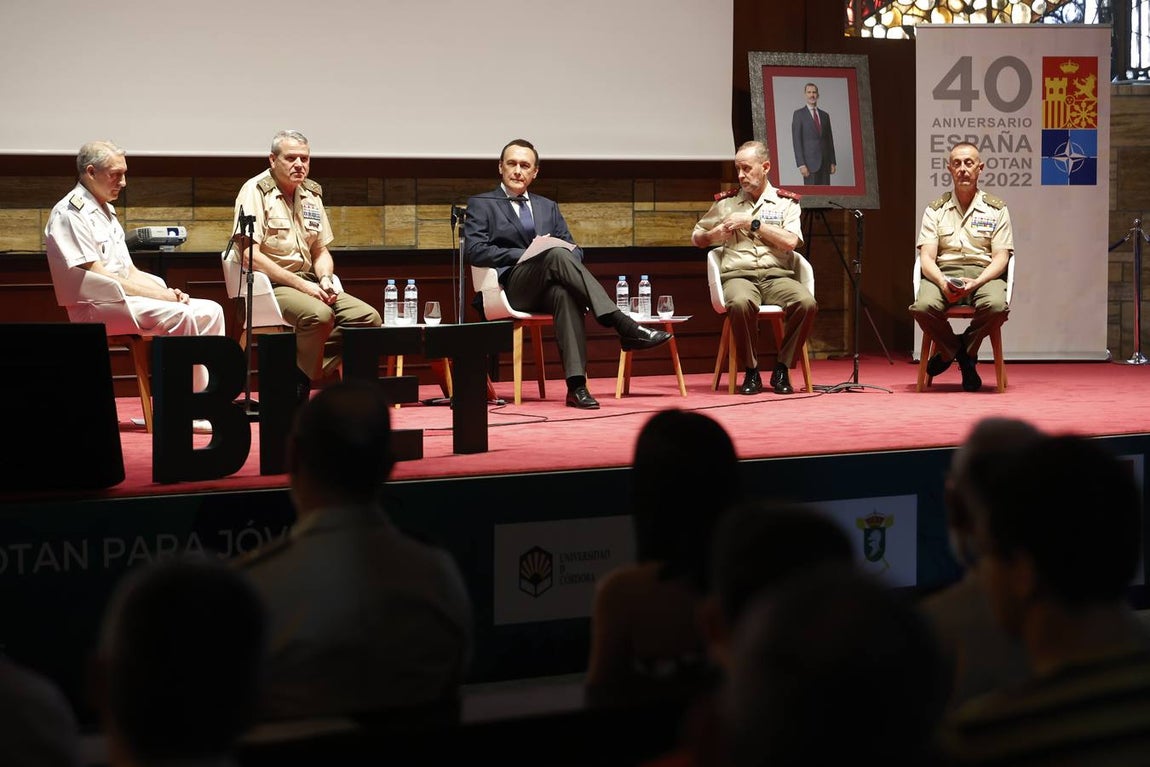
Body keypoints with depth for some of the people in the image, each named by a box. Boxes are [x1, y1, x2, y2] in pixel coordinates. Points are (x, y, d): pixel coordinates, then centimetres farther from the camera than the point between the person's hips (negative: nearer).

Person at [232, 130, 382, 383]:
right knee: (319, 315, -36)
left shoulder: (311, 193, 16)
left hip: (307, 284, 8)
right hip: (270, 286, -8)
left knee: (368, 317, -13)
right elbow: (250, 255, -15)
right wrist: (300, 284, -18)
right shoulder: (256, 191, -6)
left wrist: (325, 279, -1)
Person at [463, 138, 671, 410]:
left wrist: (567, 254, -6)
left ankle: (576, 386, -47)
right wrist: (525, 254, -11)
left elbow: (574, 249, 21)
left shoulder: (548, 207, 28)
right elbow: (474, 250, -1)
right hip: (513, 286, -3)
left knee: (565, 294, -37)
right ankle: (625, 327, -43)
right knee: (556, 255, -34)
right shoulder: (480, 204, 14)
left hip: (547, 289, 3)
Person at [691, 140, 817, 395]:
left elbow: (791, 241, -5)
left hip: (777, 276, 0)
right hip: (738, 276, 0)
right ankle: (751, 372, -20)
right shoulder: (726, 203, 16)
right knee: (741, 303, -38)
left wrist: (752, 223, -7)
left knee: (807, 303, -32)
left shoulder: (785, 202, 12)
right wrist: (713, 235, 2)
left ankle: (781, 370, -15)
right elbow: (696, 237, 25)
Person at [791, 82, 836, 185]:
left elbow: (830, 140, 18)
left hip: (825, 162, 5)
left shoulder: (824, 115, 16)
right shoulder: (799, 114, 1)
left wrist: (833, 162, 10)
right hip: (810, 161, -5)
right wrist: (801, 164, -15)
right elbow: (796, 141, -6)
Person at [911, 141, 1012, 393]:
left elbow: (1000, 258, 2)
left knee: (996, 306, -36)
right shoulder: (935, 210, 13)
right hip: (944, 273, 0)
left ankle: (966, 348, -2)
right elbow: (927, 258, 3)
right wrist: (943, 282, -19)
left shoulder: (996, 209, 11)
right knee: (923, 307, -34)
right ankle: (951, 348, 0)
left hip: (984, 274, 0)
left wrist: (976, 283, -18)